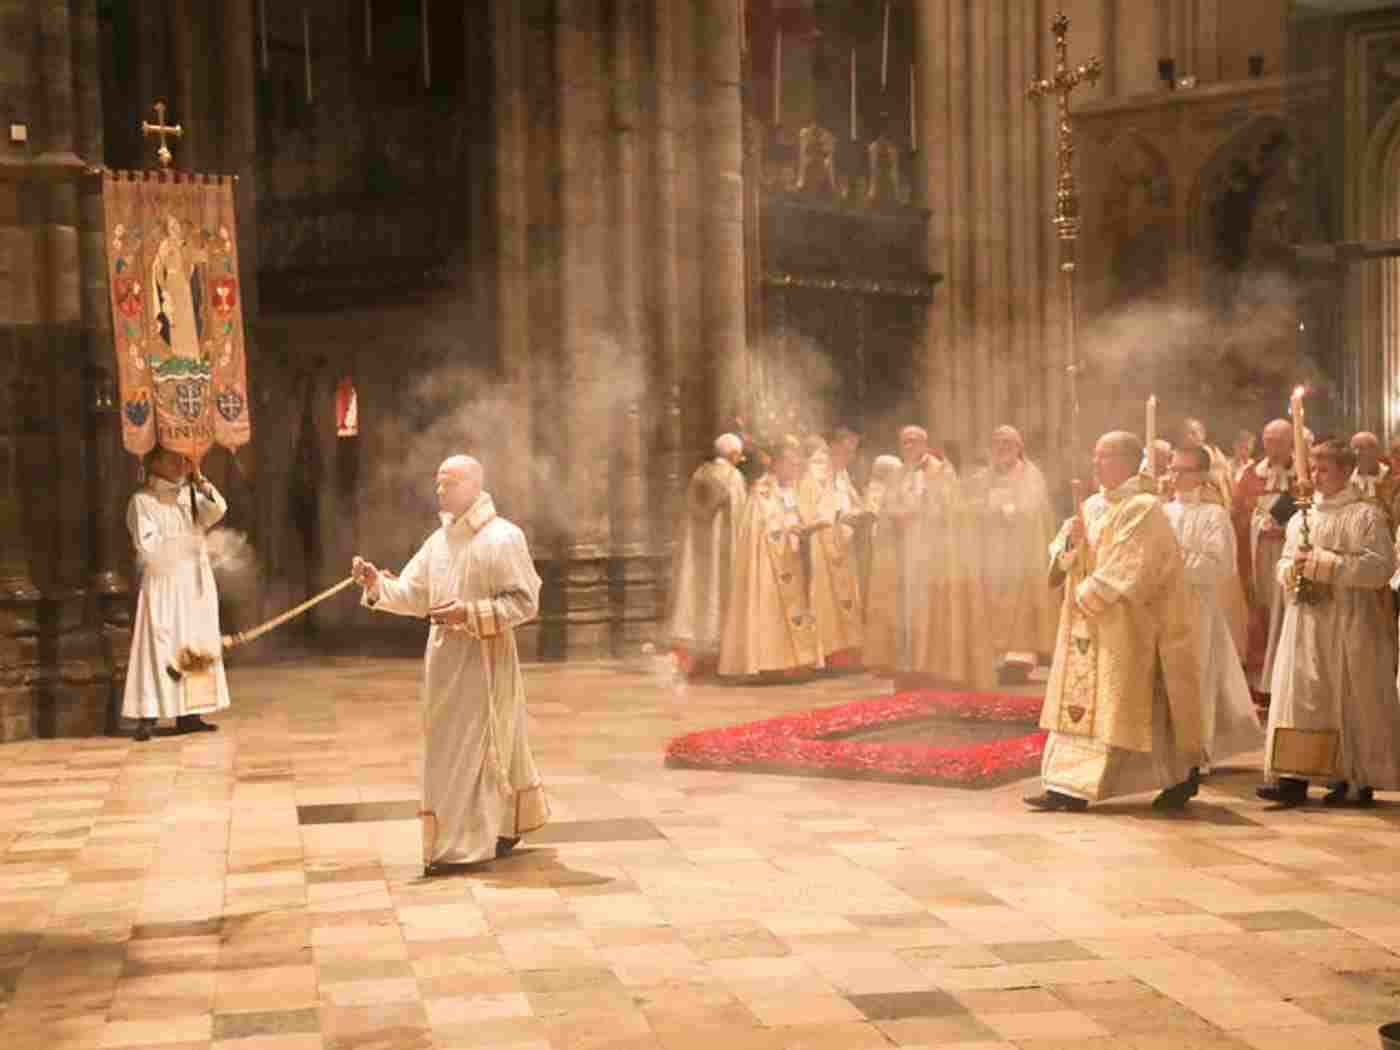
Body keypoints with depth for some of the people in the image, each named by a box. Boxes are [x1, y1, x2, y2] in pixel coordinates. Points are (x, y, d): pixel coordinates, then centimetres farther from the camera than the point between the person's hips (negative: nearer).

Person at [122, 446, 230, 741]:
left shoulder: (190, 496, 10)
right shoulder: (142, 501, -5)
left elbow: (218, 510, -8)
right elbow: (147, 546, -13)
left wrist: (199, 479, -13)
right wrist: (184, 541, -10)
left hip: (195, 585, 6)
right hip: (163, 585, -6)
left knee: (192, 648, 5)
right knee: (159, 648, -11)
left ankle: (187, 713, 8)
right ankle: (147, 716, -12)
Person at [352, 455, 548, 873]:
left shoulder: (503, 538, -11)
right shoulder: (440, 540, 11)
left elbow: (524, 601, -13)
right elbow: (412, 594, 8)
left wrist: (469, 613, -22)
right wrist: (378, 584, -11)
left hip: (483, 661, -8)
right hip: (445, 659, 8)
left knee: (471, 748, -5)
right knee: (461, 746, 15)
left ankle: (464, 845, 0)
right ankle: (505, 828, 30)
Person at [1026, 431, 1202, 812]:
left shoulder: (1143, 509, -12)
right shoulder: (1093, 505, 13)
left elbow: (1127, 570, -19)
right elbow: (1063, 561, 12)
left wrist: (1087, 596, -14)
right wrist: (1071, 540, -9)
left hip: (1124, 626, -8)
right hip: (1088, 623, 8)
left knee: (1109, 705, -6)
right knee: (1081, 702, 5)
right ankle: (1070, 786, 7)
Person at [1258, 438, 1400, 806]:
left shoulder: (1366, 515, -4)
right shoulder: (1301, 518, 14)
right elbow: (1283, 565, 19)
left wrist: (1325, 563, -17)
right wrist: (1293, 569, -5)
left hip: (1351, 622, -5)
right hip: (1306, 622, 5)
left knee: (1352, 700, 0)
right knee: (1300, 696, -2)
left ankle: (1358, 778, 8)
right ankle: (1294, 777, -4)